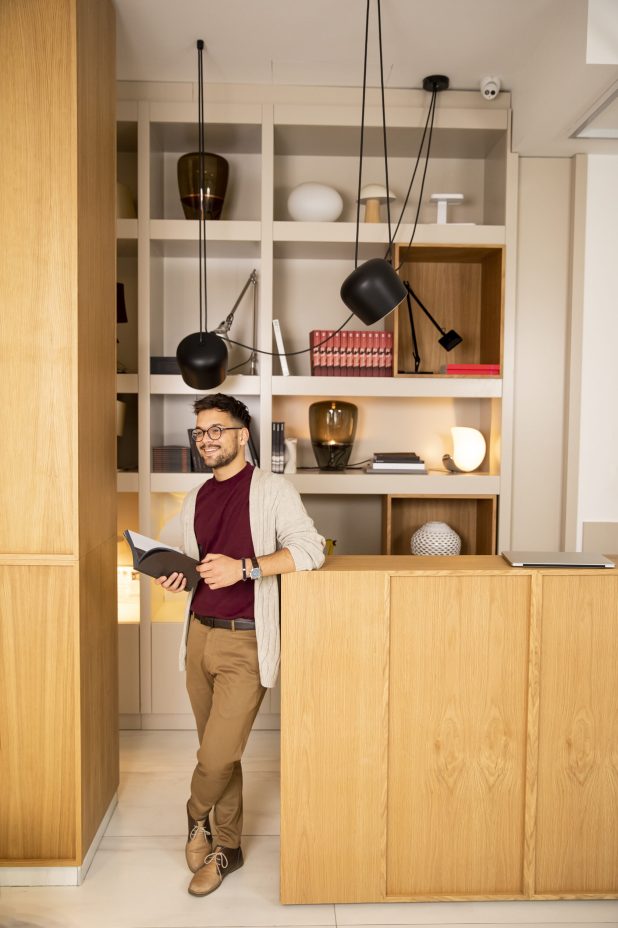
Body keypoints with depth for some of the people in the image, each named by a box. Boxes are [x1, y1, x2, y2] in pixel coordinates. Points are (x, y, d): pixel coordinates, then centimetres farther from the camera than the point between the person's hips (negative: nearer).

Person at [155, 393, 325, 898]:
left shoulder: (271, 488, -7)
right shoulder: (195, 500, 13)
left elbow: (310, 549, -16)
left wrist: (246, 567, -23)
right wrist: (179, 578, 1)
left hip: (246, 642, -6)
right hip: (200, 633, 6)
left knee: (217, 756, -5)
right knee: (217, 752, 15)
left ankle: (198, 818, 27)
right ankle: (226, 848, 34)